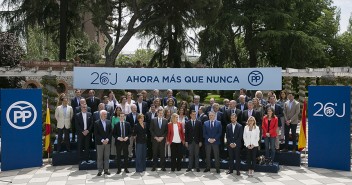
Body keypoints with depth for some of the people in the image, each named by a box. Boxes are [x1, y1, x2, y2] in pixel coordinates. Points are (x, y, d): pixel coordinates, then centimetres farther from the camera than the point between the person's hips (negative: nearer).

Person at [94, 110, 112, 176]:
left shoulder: (109, 122, 8)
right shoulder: (96, 123, -4)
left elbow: (111, 132, 7)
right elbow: (96, 133, -8)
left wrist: (107, 139, -7)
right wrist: (102, 140, -14)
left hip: (107, 142, 3)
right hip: (99, 142, -3)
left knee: (107, 157, 7)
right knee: (99, 157, 1)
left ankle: (106, 170, 13)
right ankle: (100, 171, 7)